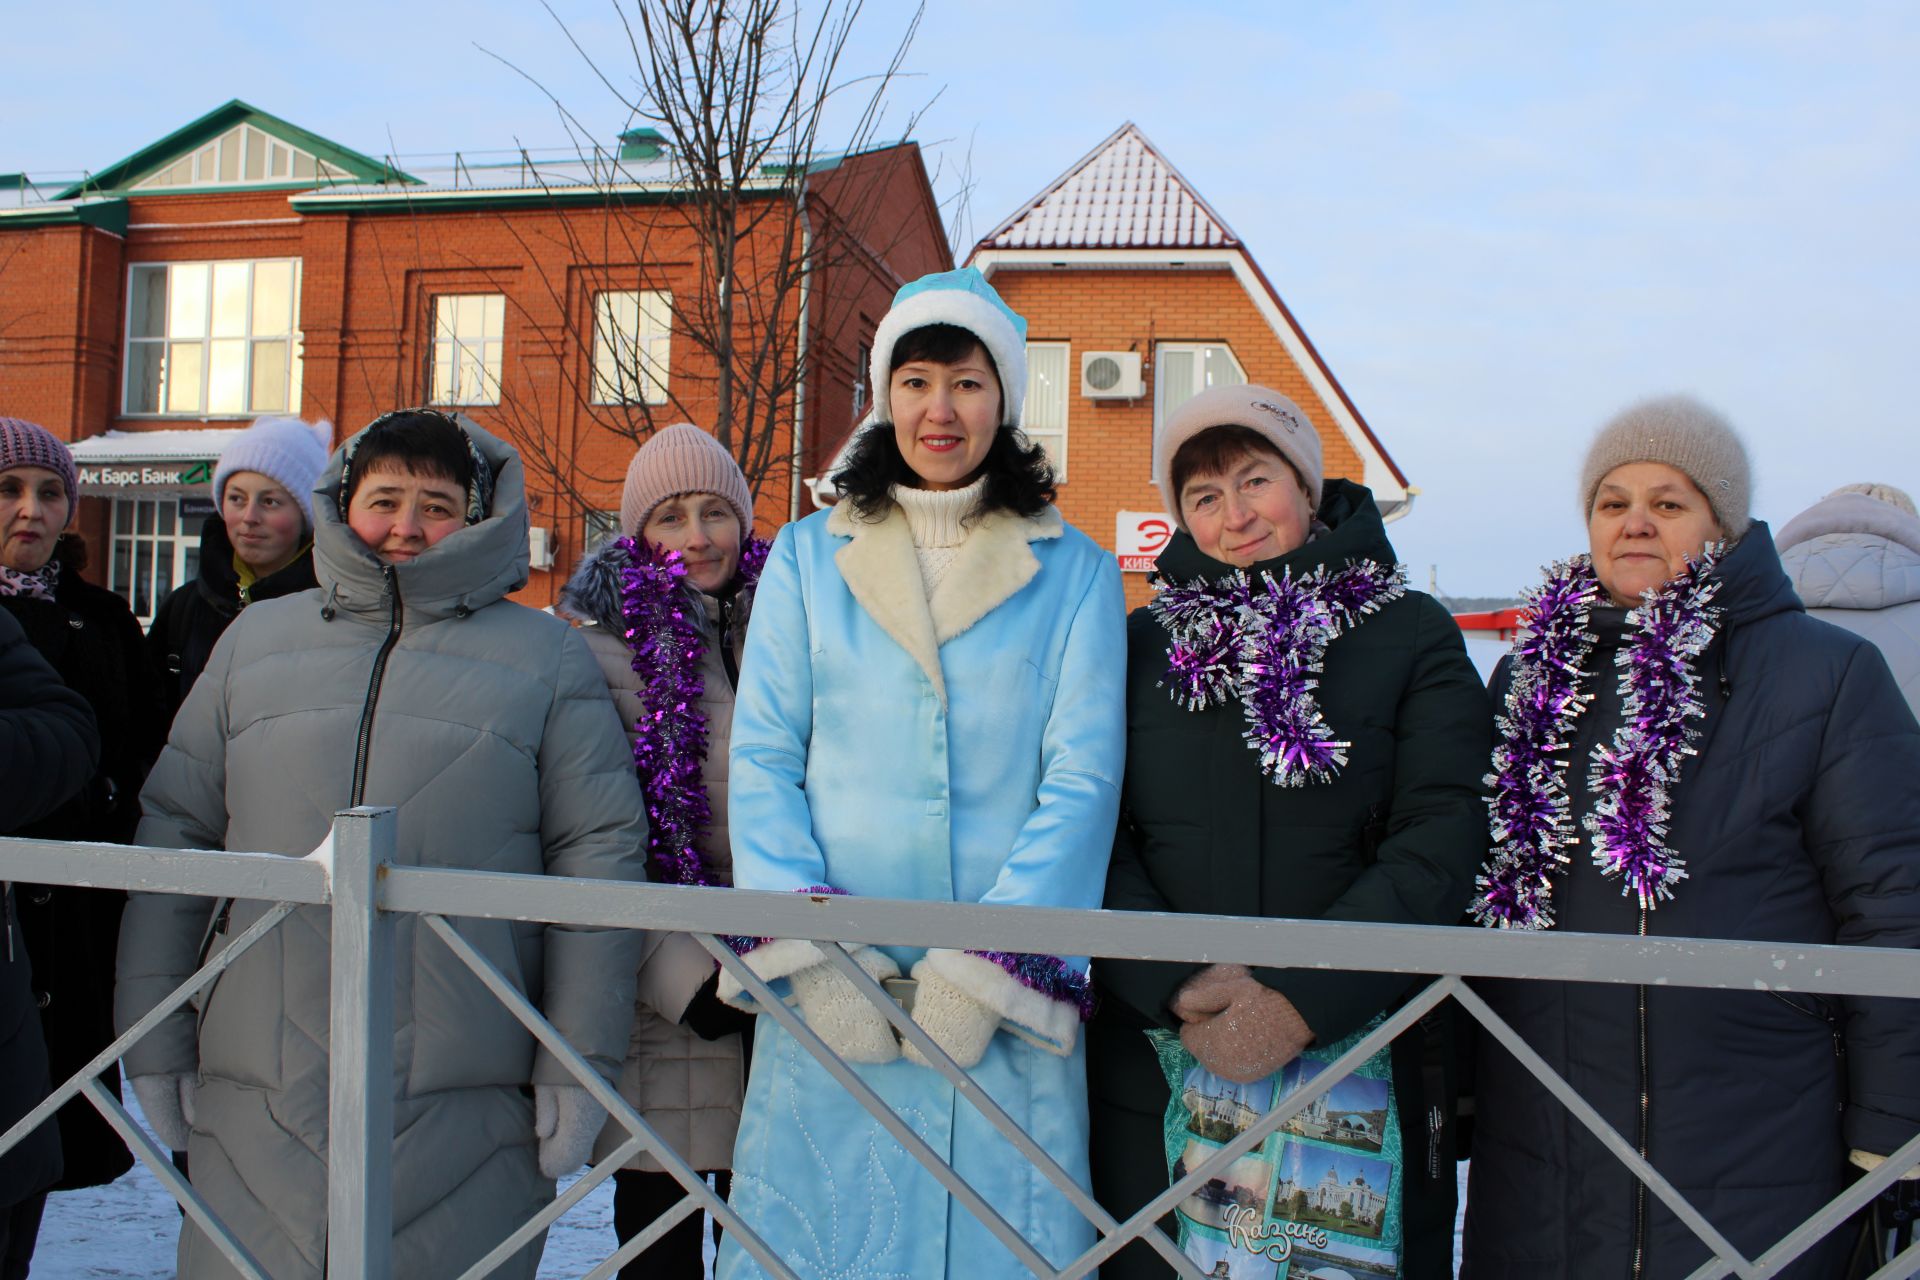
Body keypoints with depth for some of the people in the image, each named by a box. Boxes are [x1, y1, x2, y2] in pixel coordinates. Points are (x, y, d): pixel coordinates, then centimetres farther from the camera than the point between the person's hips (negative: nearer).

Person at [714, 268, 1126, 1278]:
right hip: (830, 996, 1)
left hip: (1009, 1002, -1)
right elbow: (761, 758, 4)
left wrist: (990, 961, -12)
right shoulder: (807, 557, 10)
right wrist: (806, 946, -9)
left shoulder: (1074, 573, 6)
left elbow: (1082, 778, -2)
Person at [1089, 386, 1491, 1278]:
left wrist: (1304, 1001, -18)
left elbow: (1438, 843, -8)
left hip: (1356, 1061, -1)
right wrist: (1176, 987, -16)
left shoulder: (1415, 636, 3)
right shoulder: (1142, 645, 8)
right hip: (1156, 1065, 2)